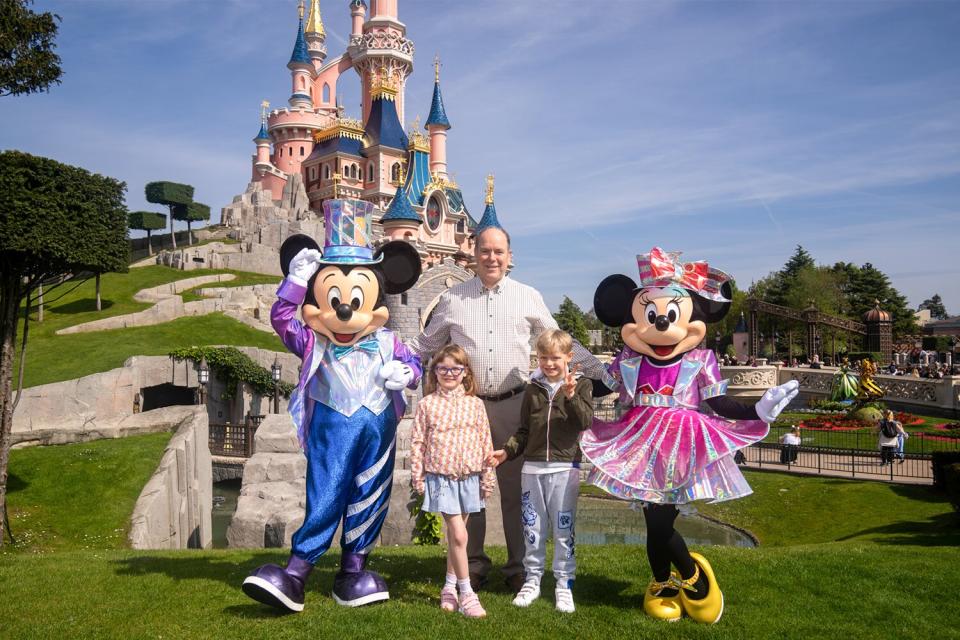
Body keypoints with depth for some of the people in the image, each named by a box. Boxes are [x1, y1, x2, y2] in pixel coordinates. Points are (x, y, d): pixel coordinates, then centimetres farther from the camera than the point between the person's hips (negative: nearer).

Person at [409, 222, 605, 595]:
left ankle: (519, 566, 19)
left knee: (515, 488, 6)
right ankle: (473, 564, 22)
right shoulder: (453, 298, 9)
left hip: (513, 405, 0)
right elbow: (426, 344, 16)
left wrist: (598, 371, 7)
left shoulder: (528, 297, 8)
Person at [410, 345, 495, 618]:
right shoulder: (427, 404, -2)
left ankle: (450, 586, 29)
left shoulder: (475, 403, 2)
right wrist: (417, 477, -2)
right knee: (459, 535, -7)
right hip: (440, 476, -2)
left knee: (455, 535, 13)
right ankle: (467, 594, 3)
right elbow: (417, 442, 0)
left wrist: (488, 477, 4)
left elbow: (485, 441, 5)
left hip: (468, 476, 3)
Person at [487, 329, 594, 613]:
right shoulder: (532, 389, 9)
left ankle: (564, 584, 18)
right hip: (532, 467, 3)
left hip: (564, 468, -3)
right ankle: (532, 581, 25)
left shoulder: (581, 385, 0)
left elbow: (586, 422, -13)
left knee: (563, 529, 4)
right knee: (533, 529, 11)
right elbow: (524, 431, 12)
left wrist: (571, 396, -26)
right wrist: (507, 451, -1)